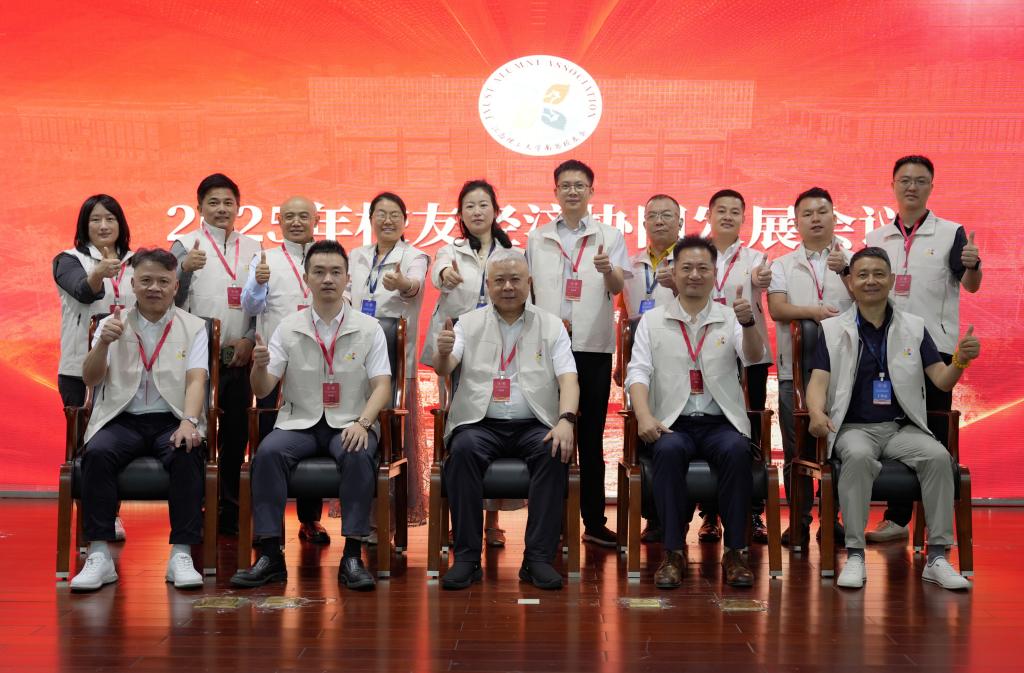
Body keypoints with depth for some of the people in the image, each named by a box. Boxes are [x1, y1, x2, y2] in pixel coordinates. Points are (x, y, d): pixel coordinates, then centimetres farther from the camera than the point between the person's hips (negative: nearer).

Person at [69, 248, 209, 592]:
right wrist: (103, 344, -16)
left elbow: (196, 380, -4)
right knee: (96, 454, -31)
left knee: (187, 456, -33)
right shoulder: (112, 324, 13)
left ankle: (181, 555, -29)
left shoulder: (193, 328, 9)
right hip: (122, 420, 1)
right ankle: (99, 556, -27)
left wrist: (189, 421, -23)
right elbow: (90, 379, 4)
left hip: (172, 421, -1)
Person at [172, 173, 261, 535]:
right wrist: (185, 268, -26)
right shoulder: (185, 246, 1)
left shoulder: (253, 249, 11)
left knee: (236, 435, 7)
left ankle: (230, 511, 16)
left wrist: (249, 339, -2)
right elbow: (171, 298, -8)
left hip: (240, 357, 3)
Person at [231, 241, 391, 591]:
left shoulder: (368, 328, 3)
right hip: (299, 421, 1)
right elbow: (262, 390, 3)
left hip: (350, 424, -1)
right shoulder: (289, 328, 6)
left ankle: (352, 557, -26)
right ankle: (270, 555, -23)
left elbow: (382, 386, -3)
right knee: (268, 452, -29)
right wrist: (260, 366, -21)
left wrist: (363, 422, -22)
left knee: (358, 456, -34)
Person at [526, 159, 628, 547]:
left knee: (591, 438, 3)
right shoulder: (537, 239, 11)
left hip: (593, 347, -1)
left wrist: (607, 270, -29)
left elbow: (618, 288, -7)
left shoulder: (610, 237, 5)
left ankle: (594, 522, 9)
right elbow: (526, 290, 16)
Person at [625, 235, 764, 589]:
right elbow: (638, 372, 1)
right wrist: (644, 416, -17)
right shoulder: (652, 321, 11)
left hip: (721, 423, 0)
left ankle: (735, 552, -22)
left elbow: (754, 357, -7)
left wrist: (749, 322, -29)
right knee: (669, 450, -34)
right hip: (674, 424, 0)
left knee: (737, 451, -33)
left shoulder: (731, 318, 11)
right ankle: (673, 552, -25)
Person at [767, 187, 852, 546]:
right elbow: (777, 308, -3)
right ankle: (800, 520, 9)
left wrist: (845, 271, -21)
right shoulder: (783, 266, 12)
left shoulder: (852, 261, 10)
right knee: (795, 448, 1)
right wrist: (814, 311, -19)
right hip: (795, 367, 1)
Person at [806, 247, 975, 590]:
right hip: (854, 427, -2)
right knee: (859, 457, -36)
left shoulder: (914, 327, 12)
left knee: (938, 456, -28)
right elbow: (818, 381, -3)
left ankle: (937, 557, -20)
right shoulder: (832, 329, 7)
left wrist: (960, 361, -16)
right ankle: (854, 556, -29)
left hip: (903, 427, 2)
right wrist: (817, 413, -26)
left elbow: (941, 380, 7)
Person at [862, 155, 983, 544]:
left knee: (934, 437, 0)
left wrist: (973, 265, -30)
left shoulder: (951, 233, 1)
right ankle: (897, 518, 12)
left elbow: (971, 285, -7)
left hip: (935, 347, -3)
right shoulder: (877, 239, 11)